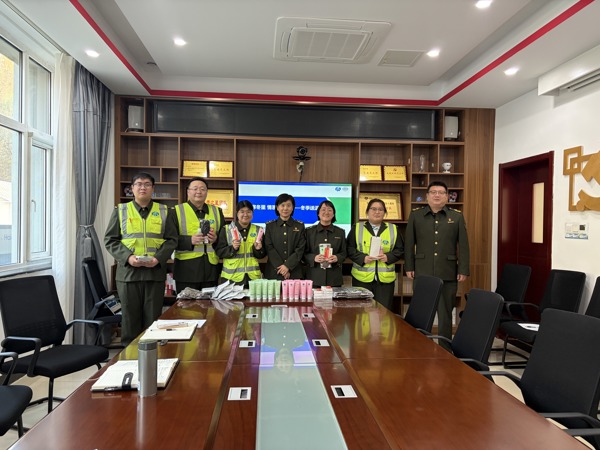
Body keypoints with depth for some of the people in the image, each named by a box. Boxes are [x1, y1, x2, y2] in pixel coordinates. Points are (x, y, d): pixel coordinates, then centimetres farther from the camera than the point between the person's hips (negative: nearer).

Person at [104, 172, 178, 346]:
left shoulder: (163, 211, 9)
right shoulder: (121, 210, 8)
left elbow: (171, 239, 5)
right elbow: (110, 240, 4)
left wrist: (158, 258, -11)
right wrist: (127, 257, -12)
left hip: (155, 272, 0)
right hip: (128, 271, 0)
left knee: (153, 318, 6)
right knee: (130, 317, 8)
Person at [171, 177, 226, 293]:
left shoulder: (217, 211, 14)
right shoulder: (177, 211, 4)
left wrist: (216, 239, -7)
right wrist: (190, 240, -18)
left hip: (211, 269, 3)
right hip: (187, 269, -3)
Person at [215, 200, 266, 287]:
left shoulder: (258, 230, 7)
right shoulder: (226, 230, 0)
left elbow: (262, 255, 9)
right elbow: (219, 252, -1)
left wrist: (258, 249, -11)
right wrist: (232, 248, -17)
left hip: (253, 276, 2)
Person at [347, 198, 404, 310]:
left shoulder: (393, 229, 10)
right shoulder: (357, 228, 7)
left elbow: (400, 250, 8)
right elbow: (350, 248, 2)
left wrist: (388, 257, -11)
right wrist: (363, 258, -14)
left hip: (385, 278, 1)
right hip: (362, 277, -1)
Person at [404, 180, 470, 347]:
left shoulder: (457, 217, 5)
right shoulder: (415, 215, 4)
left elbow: (463, 245, 3)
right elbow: (409, 244, 4)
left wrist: (463, 270, -2)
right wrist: (409, 267, 0)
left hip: (448, 273, 0)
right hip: (422, 271, 0)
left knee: (445, 313, 9)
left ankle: (445, 348, 21)